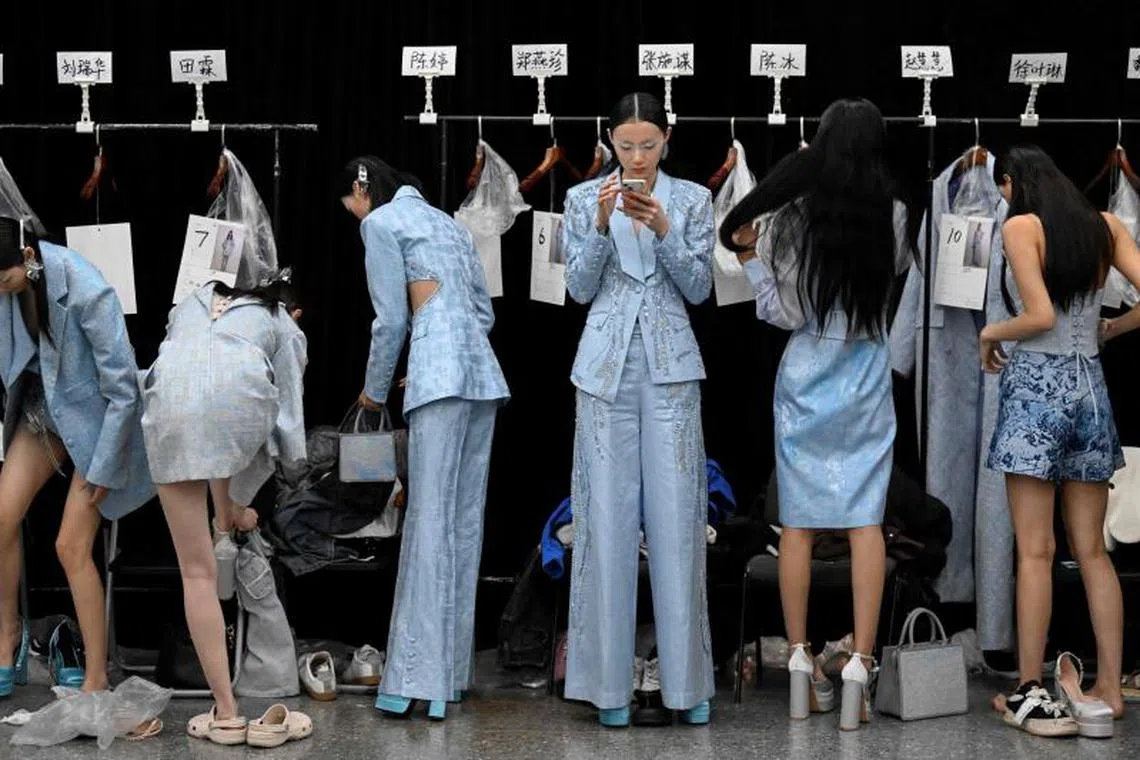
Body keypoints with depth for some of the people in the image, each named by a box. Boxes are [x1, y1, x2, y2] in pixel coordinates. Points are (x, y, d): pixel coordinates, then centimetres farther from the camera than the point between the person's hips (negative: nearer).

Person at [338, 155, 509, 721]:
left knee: (431, 520, -12)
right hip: (483, 372, 8)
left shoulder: (381, 222, 3)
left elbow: (390, 319, -1)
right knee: (465, 521, 6)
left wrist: (375, 391, 12)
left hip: (439, 376, -8)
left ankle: (421, 679, -17)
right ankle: (452, 669, 7)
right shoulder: (448, 222, 26)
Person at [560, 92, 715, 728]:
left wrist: (663, 230, -14)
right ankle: (610, 680, 4)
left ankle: (688, 679, 4)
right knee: (607, 515, -1)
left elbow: (699, 289, 1)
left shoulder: (692, 199, 4)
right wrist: (602, 224, -14)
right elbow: (579, 289, 1)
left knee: (676, 515, -3)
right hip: (607, 366, 0)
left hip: (670, 368, 0)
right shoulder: (584, 199, 5)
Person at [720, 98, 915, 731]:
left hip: (805, 381, -1)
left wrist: (749, 255, -2)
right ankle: (859, 668, -4)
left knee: (798, 523, 8)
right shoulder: (893, 218, -7)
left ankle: (802, 665, 12)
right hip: (866, 380, 1)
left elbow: (783, 314, -10)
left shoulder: (792, 219, -11)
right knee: (866, 523, 2)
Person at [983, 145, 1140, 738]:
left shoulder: (1020, 227, -7)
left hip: (1034, 385, -5)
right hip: (1090, 387, 5)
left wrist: (991, 333, 1)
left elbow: (1040, 316, -16)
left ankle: (1030, 694, -1)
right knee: (1092, 552, 8)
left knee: (1035, 552, -3)